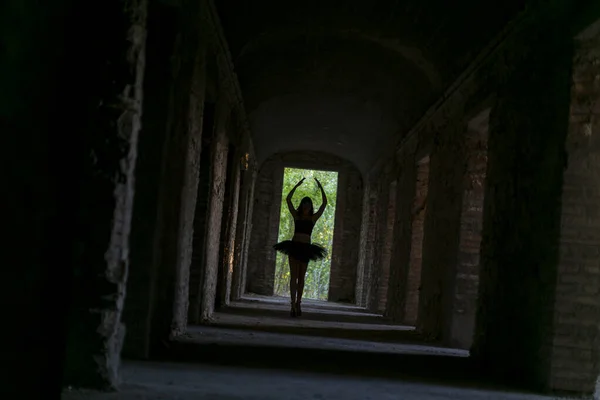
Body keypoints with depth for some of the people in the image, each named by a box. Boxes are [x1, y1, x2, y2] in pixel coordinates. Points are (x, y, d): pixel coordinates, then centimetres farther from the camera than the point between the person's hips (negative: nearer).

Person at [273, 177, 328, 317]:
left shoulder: (314, 217, 8)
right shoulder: (296, 216, 7)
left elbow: (324, 203, 4)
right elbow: (288, 199, 1)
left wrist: (321, 187, 1)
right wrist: (297, 185, -2)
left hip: (306, 248, 1)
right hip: (294, 246, -1)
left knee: (301, 277, 8)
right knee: (294, 275, -7)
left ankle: (298, 303, 17)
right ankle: (294, 304, -15)